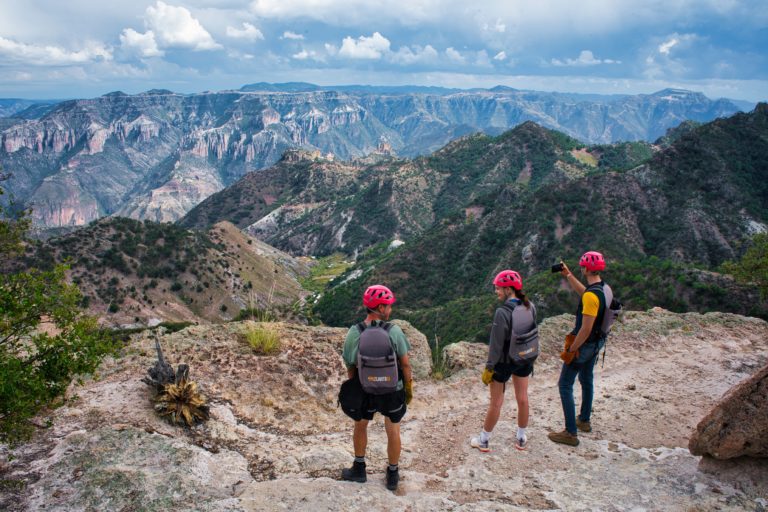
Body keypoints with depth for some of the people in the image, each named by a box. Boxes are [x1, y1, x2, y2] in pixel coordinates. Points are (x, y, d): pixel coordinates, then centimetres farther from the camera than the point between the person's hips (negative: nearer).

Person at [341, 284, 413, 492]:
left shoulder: (354, 333, -15)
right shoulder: (394, 331, -20)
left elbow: (350, 367, -6)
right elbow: (405, 363, -12)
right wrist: (409, 388, 4)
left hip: (366, 391, 1)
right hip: (393, 390, -1)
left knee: (360, 426, 25)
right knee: (393, 430, 18)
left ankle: (359, 469, 36)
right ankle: (393, 475, 33)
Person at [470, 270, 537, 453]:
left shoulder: (503, 312, -27)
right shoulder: (530, 307, -8)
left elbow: (496, 344, -22)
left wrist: (489, 368, -12)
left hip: (504, 362, -5)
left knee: (496, 402, 9)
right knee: (522, 399, 18)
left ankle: (484, 441, 25)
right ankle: (521, 439, 35)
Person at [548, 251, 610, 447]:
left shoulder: (591, 296, -29)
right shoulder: (604, 288, 0)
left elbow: (585, 329, -28)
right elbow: (582, 291, 22)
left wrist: (571, 350, -20)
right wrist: (568, 275, 22)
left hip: (583, 344, -9)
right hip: (596, 343, 9)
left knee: (565, 385, -1)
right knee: (587, 380, 25)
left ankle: (571, 433, 1)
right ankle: (584, 420, 42)